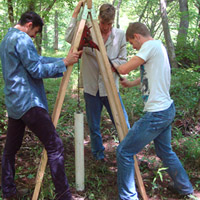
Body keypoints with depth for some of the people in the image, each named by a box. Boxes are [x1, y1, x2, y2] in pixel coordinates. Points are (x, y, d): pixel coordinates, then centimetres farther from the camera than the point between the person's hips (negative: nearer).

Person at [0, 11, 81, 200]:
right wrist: (64, 62, -7)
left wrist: (65, 59, 16)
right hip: (28, 103, -10)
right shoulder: (22, 39, -10)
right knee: (54, 146, -8)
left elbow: (37, 60, 20)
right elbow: (37, 70, -14)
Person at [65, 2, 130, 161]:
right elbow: (69, 38, -20)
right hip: (91, 88, 0)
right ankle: (99, 156, 32)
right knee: (94, 127, 11)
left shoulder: (120, 35, 2)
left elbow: (123, 61, 2)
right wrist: (76, 14, -20)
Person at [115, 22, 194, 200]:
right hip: (167, 110, 10)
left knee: (124, 152, -3)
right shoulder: (158, 46, 14)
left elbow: (124, 69, -17)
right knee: (165, 151, 26)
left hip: (157, 113, -10)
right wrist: (132, 83, 23)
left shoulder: (152, 45, -14)